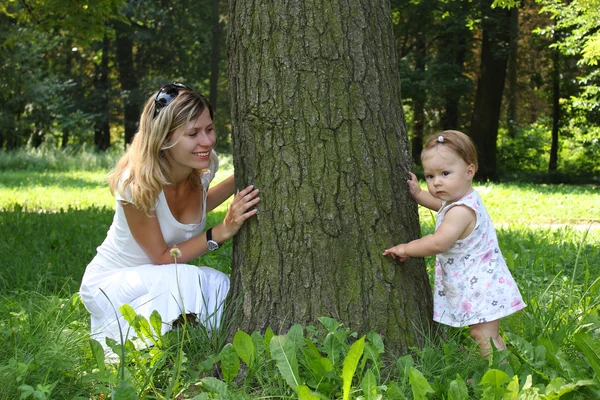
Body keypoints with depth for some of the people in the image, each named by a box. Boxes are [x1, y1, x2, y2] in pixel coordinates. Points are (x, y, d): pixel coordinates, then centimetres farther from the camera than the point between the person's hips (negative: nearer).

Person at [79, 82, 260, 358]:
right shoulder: (137, 184, -28)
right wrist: (223, 230, -32)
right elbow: (162, 258, -22)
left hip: (157, 280, 6)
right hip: (109, 284, -6)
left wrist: (237, 182, -4)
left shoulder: (204, 166, -11)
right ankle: (114, 337, -10)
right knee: (189, 279, -33)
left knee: (218, 284, -24)